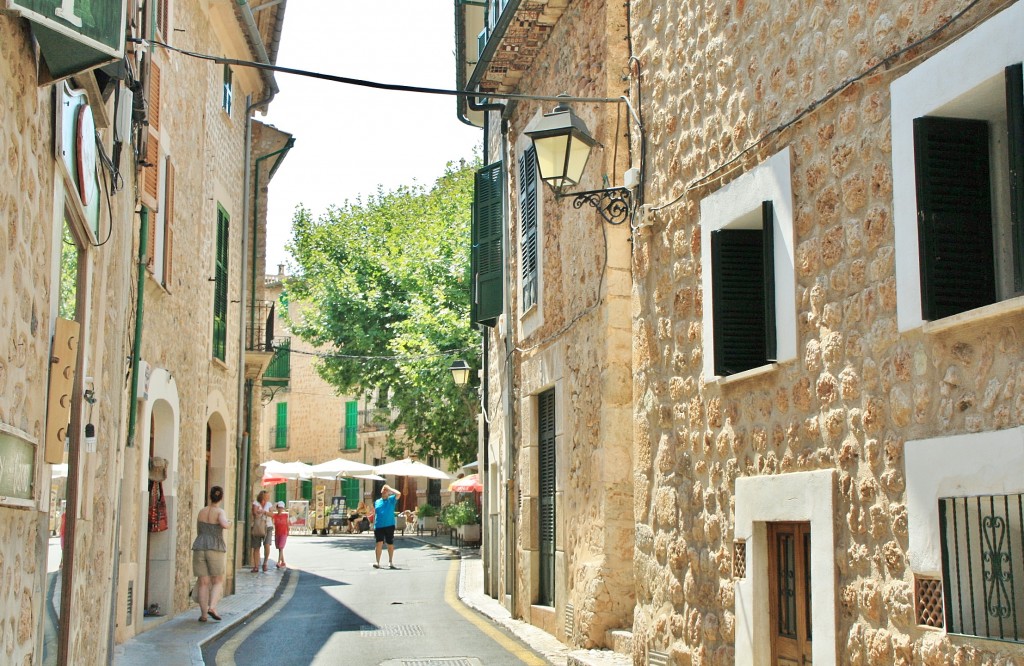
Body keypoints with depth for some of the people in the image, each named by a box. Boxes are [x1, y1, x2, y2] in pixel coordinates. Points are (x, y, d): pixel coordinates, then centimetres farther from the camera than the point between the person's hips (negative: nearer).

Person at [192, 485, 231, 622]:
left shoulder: (202, 511, 8)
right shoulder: (220, 512, -7)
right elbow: (224, 525, -28)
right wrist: (228, 524, -5)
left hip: (199, 549, 4)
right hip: (215, 550, -3)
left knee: (204, 583, 7)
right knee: (218, 582, 7)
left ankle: (203, 614, 1)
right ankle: (212, 607, -13)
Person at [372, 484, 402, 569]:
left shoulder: (391, 500, 5)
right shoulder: (377, 502, 14)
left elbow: (398, 494, -14)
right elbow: (374, 514, 18)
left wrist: (389, 488, -2)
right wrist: (373, 525, 12)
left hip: (389, 526, -1)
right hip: (378, 526, 1)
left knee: (390, 544, 6)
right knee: (379, 543, -10)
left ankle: (390, 562, 19)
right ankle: (377, 562, -6)